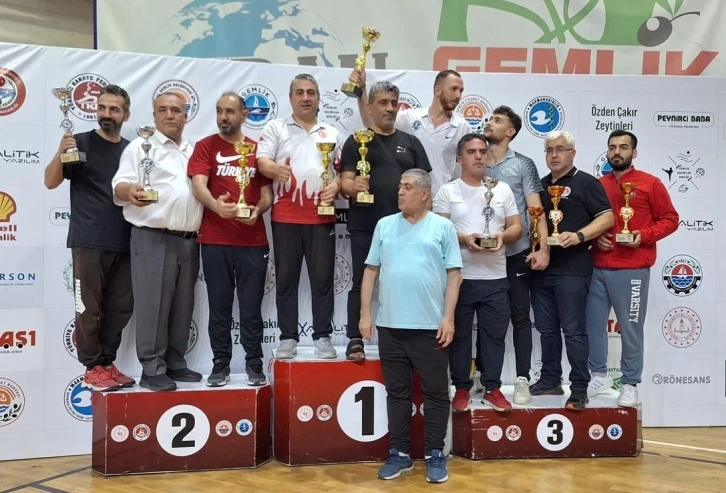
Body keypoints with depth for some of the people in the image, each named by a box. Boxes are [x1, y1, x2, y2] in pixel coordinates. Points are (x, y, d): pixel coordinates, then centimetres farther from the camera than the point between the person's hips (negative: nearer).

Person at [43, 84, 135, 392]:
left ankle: (107, 363, 20)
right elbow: (51, 182, -6)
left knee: (121, 307, 8)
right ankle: (92, 368, 9)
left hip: (125, 242, 5)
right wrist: (60, 153, -24)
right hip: (88, 242, -5)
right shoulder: (81, 143, 0)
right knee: (89, 308, -1)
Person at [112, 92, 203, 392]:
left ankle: (175, 364, 19)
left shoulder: (195, 151, 20)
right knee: (153, 306, -6)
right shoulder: (140, 147, 5)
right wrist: (130, 191, -29)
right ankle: (152, 370, 1)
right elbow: (120, 185, -6)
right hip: (153, 239, -5)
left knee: (182, 307, 9)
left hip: (189, 240, 5)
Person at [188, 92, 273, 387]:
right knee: (219, 304, 6)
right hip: (215, 240, -1)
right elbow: (198, 185, -10)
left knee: (251, 305, 5)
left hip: (253, 240, 1)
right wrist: (216, 205, -31)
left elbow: (267, 191, 8)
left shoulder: (257, 149, 10)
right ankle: (220, 363, 15)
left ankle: (254, 363, 14)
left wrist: (257, 210, -15)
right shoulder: (205, 146, 4)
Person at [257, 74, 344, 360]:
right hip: (285, 217, -1)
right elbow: (262, 162, -3)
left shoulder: (332, 133, 16)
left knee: (323, 278, 3)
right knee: (286, 279, 4)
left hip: (322, 217, 1)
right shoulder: (275, 128, 9)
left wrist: (336, 185, -7)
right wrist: (276, 169, -25)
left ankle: (323, 337, 11)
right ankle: (288, 338, 12)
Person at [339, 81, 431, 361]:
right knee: (361, 283, 2)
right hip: (365, 228, -2)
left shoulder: (411, 143, 13)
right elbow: (345, 183, -3)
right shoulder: (356, 141, 5)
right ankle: (355, 341, 7)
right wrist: (354, 186, -26)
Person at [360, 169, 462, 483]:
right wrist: (365, 314, 3)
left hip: (430, 326, -2)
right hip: (390, 325, 3)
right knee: (396, 392, 10)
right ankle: (399, 453, 21)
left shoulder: (443, 227, 2)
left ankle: (435, 454, 17)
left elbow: (454, 275, -1)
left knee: (435, 393, 5)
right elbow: (371, 271, 9)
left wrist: (448, 317, -8)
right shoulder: (384, 225, 9)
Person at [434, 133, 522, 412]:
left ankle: (492, 388, 19)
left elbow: (517, 228, 9)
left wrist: (503, 236, -12)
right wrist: (464, 239, -20)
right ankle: (461, 388, 18)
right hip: (459, 277, -2)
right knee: (459, 335, 6)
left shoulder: (502, 190, 10)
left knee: (494, 335, 7)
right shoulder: (447, 192, 2)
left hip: (496, 278, 2)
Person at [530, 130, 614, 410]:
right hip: (541, 268, 7)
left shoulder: (586, 182, -2)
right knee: (546, 329, 12)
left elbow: (607, 218, -9)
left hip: (572, 269, -6)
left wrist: (579, 236, -22)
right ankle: (550, 381, 23)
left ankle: (579, 389, 2)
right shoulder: (540, 185, 17)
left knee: (573, 330, -4)